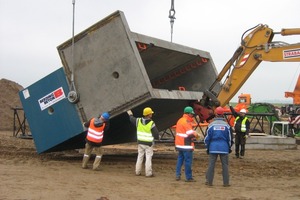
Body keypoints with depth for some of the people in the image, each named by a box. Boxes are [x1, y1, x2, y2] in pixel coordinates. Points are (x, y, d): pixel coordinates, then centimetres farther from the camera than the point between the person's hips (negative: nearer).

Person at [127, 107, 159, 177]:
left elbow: (132, 119, 19)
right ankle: (148, 173, 2)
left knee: (140, 156, 15)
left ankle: (138, 172, 21)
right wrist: (157, 137, 9)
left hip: (140, 142, 5)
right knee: (148, 157, 1)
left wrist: (130, 114, 39)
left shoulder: (138, 121, -3)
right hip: (148, 144, -5)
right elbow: (156, 134, -14)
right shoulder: (151, 123, -17)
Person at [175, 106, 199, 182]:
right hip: (186, 145, -9)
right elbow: (191, 133, -19)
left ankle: (178, 175, 13)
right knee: (188, 161, -3)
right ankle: (188, 177, 1)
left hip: (179, 144, 9)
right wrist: (196, 134, 1)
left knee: (180, 159, 14)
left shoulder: (179, 121, 16)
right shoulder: (186, 122, -15)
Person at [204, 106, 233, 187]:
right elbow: (230, 138, 6)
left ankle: (209, 181, 8)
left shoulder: (211, 125, -2)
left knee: (211, 165, 5)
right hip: (224, 148, 0)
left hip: (213, 148, 0)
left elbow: (207, 138, 2)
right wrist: (229, 147, 19)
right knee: (225, 165, 6)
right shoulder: (226, 125, -1)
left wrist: (207, 147, 14)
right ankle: (226, 183, 8)